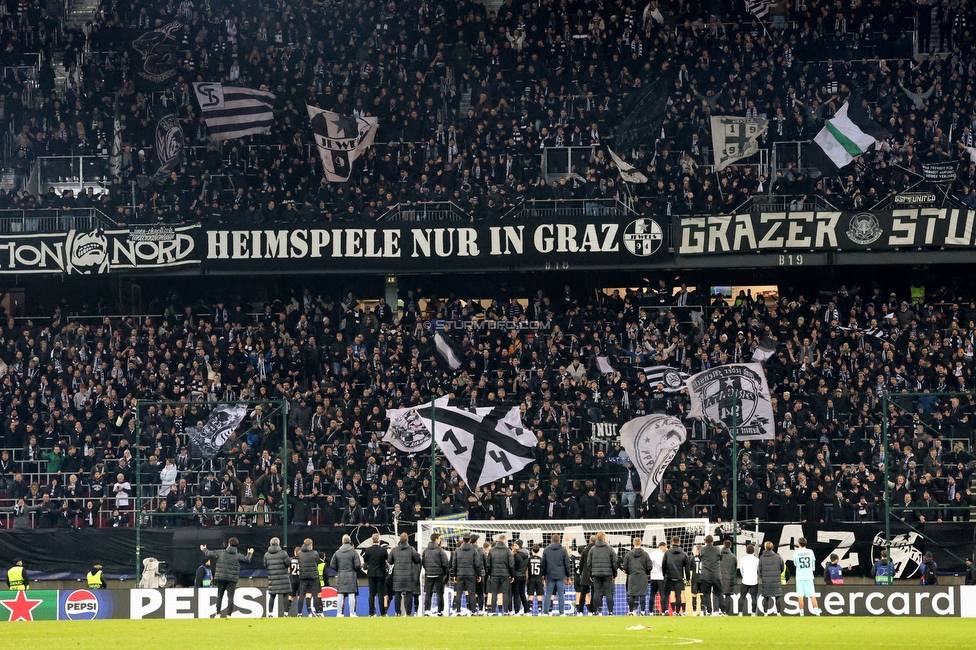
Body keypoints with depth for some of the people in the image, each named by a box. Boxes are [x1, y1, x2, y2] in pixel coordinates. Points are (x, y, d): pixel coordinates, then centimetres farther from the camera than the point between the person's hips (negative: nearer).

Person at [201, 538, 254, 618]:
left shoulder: (220, 553, 0)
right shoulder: (238, 556, -3)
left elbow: (209, 554, 5)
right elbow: (247, 559, 0)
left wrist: (204, 549, 26)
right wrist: (250, 553, 22)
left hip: (221, 578, 1)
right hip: (232, 579, -1)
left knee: (219, 596, 10)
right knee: (230, 596, 2)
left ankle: (218, 613, 8)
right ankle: (229, 614, -2)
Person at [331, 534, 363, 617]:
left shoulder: (337, 553, 3)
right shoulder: (353, 552, -6)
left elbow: (332, 565, 3)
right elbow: (357, 565, -11)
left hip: (340, 576, 3)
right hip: (351, 576, -3)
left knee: (341, 595, 6)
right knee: (352, 595, 0)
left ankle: (339, 613, 6)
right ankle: (352, 613, -2)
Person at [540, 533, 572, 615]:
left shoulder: (546, 550, 4)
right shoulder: (563, 550, -1)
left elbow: (543, 564, 8)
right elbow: (567, 564, 2)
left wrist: (543, 574, 15)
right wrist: (568, 575, 10)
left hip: (550, 575, 1)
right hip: (560, 575, -1)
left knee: (548, 594, 5)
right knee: (561, 594, 2)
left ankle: (545, 612, 1)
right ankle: (561, 612, 0)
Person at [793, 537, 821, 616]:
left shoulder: (796, 553, -5)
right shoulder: (810, 552, -1)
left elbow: (795, 564, 9)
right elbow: (813, 563, 9)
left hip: (800, 577, -1)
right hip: (809, 576, 1)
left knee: (800, 595, 0)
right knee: (812, 595, 4)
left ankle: (801, 612, -2)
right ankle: (816, 611, -3)